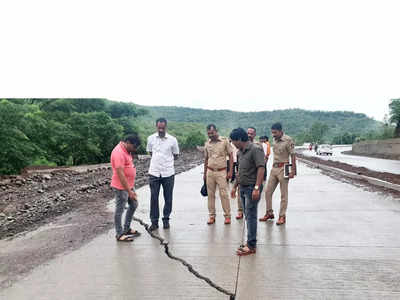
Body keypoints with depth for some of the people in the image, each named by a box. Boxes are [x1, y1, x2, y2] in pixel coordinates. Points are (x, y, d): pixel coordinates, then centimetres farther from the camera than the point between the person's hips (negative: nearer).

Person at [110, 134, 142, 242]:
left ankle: (126, 229, 32)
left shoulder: (126, 150, 8)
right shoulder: (118, 153, -24)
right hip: (121, 187, -10)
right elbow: (120, 174, -27)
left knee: (133, 205, 19)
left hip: (129, 185, 10)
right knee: (120, 210, 3)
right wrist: (129, 191, -26)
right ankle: (119, 235, 16)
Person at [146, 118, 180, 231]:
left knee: (168, 198, 8)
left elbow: (176, 156, 8)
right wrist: (158, 160, 5)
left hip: (168, 173, -1)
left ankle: (166, 219, 24)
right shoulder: (150, 138, 2)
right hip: (154, 173, 1)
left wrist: (166, 161, 2)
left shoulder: (172, 140, -3)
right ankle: (154, 221, 14)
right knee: (154, 198, 3)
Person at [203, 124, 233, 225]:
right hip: (210, 171, 4)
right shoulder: (207, 143, 8)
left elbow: (231, 156, -1)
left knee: (224, 194, -4)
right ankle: (212, 216, 16)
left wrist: (230, 171, -7)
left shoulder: (225, 141, -3)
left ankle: (227, 215, 7)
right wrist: (205, 174, 15)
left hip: (221, 172, -3)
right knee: (210, 194, 6)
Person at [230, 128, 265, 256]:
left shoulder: (255, 150, -14)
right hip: (243, 188, 9)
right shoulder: (240, 152, 14)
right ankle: (250, 243, 23)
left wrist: (256, 188, -28)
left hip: (252, 188, -9)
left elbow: (261, 169, -22)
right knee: (248, 216, 13)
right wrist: (235, 186, 23)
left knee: (251, 216, -4)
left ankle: (251, 246, 3)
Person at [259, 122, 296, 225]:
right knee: (268, 191, 8)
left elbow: (293, 156, -12)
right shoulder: (275, 140, 11)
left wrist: (292, 171, -16)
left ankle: (282, 216, 11)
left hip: (283, 169, -7)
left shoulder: (288, 140, -10)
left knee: (283, 194, 2)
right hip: (274, 168, 7)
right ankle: (269, 213, 22)